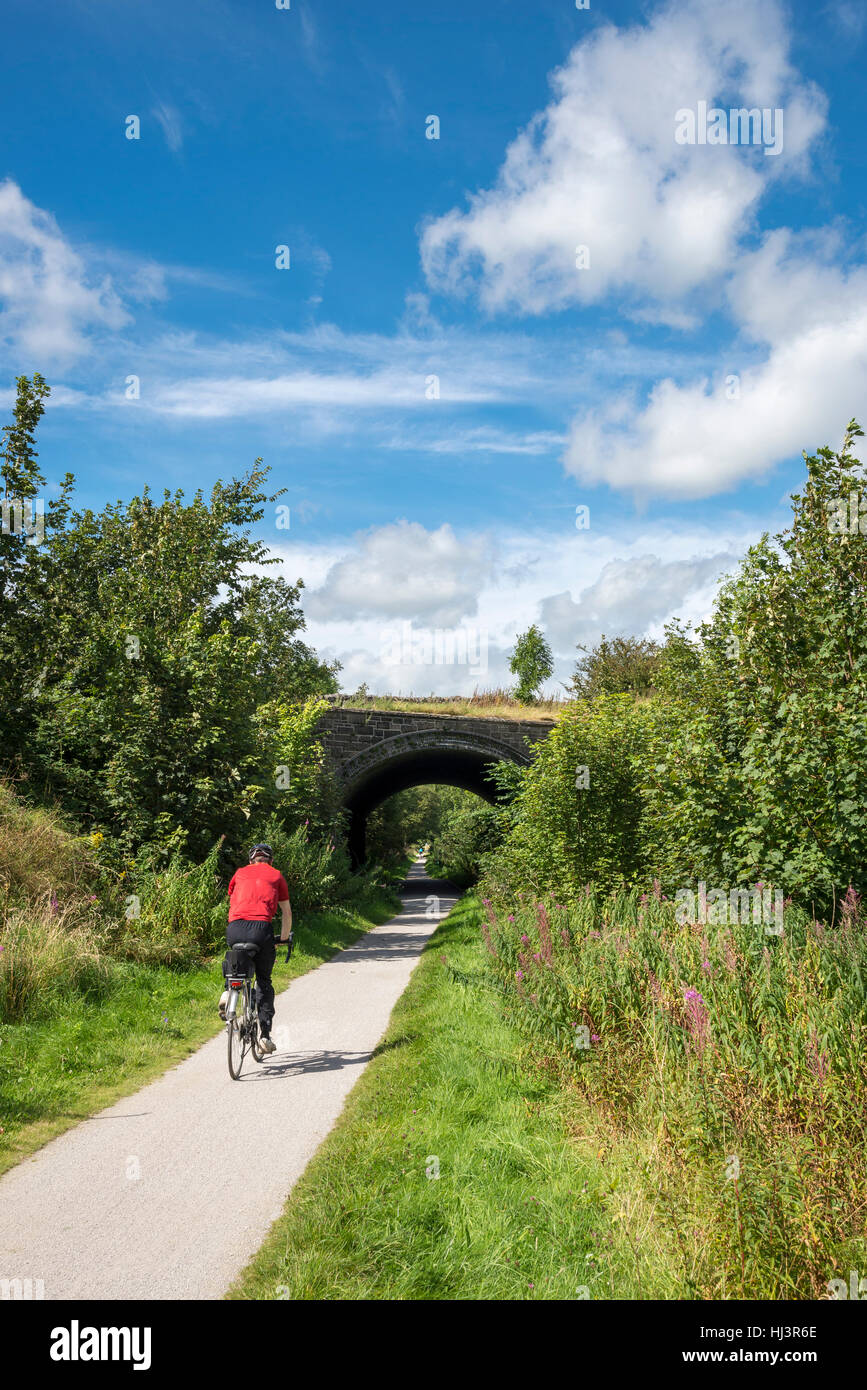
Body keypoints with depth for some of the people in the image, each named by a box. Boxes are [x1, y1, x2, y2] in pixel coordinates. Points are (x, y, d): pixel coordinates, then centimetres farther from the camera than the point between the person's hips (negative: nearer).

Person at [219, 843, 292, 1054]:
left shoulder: (240, 873, 26)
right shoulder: (276, 875, 22)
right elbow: (287, 912, 26)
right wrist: (284, 938, 41)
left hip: (235, 928, 2)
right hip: (261, 928, -2)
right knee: (264, 981, 15)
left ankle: (228, 991, 7)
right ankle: (265, 1034, 8)